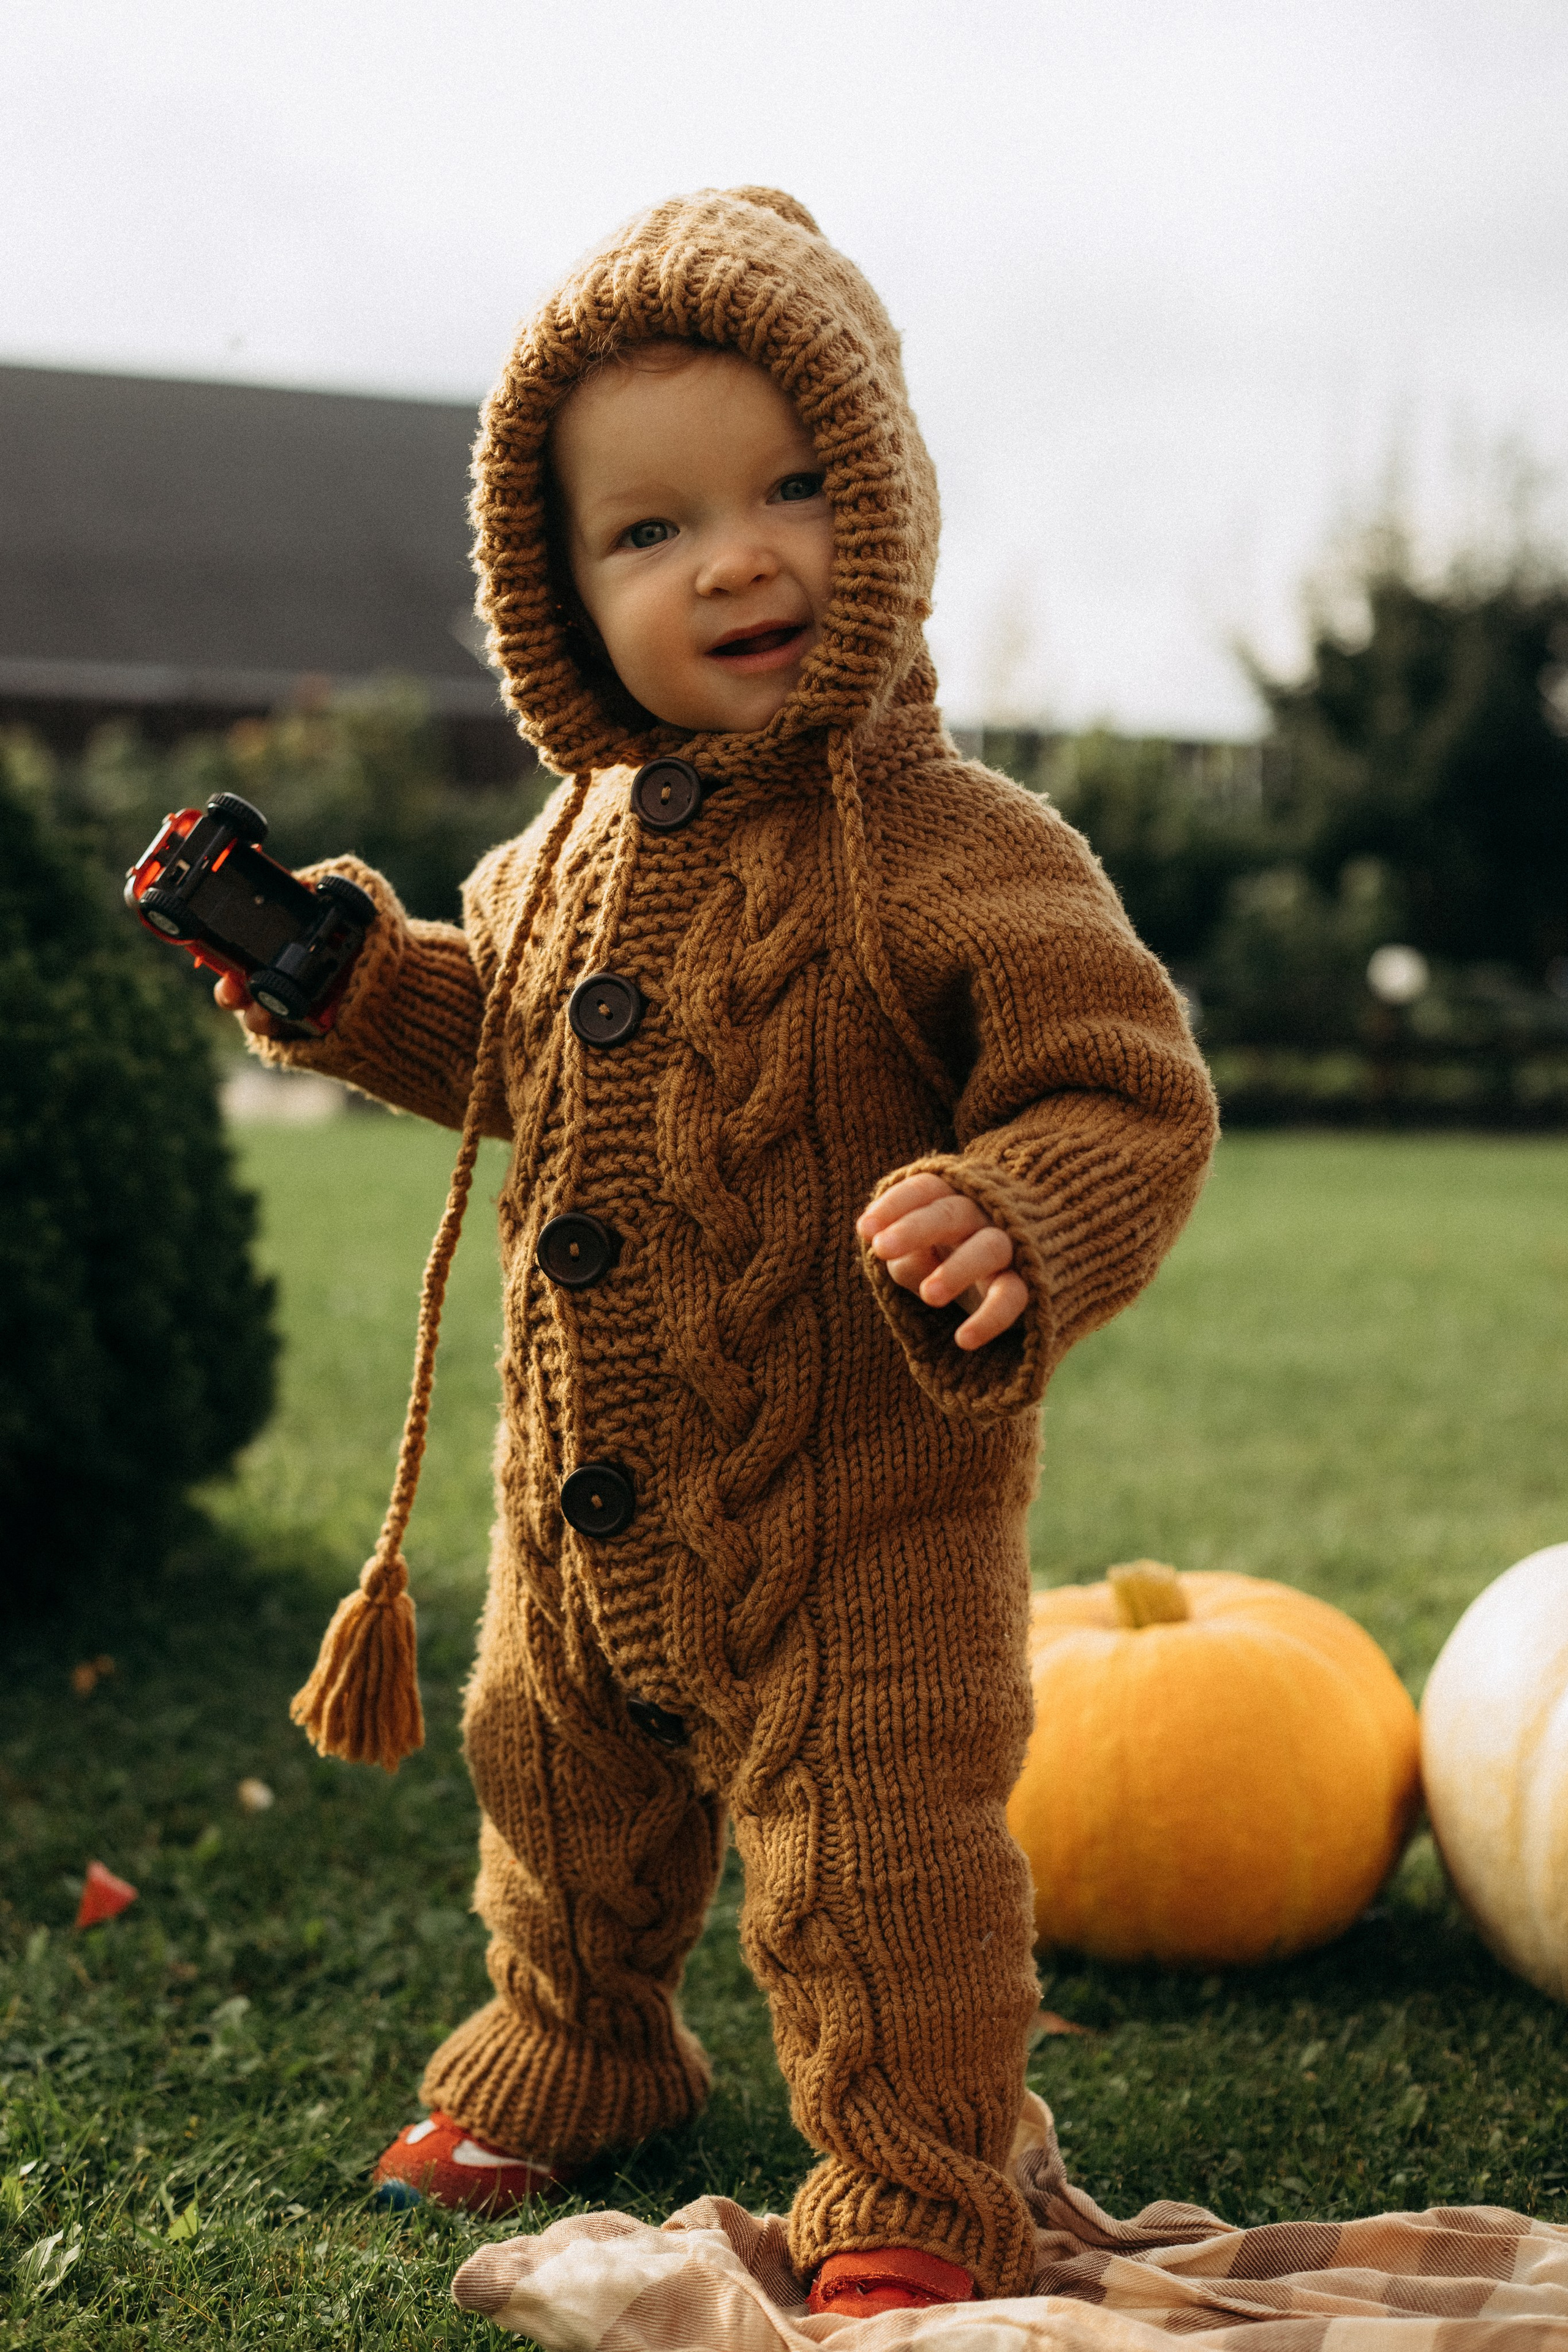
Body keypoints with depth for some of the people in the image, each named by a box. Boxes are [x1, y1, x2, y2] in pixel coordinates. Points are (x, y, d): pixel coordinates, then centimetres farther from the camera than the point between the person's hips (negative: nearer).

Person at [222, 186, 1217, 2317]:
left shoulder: (958, 851, -20)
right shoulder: (579, 843, 2)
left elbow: (1132, 1098, -21)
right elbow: (506, 1040, 20)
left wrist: (1021, 1231, -41)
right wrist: (344, 974, 5)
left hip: (865, 1524, -7)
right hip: (585, 1505, 8)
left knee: (872, 1867, 3)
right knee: (559, 1792, 26)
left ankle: (914, 2206, 26)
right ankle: (575, 2058, 54)